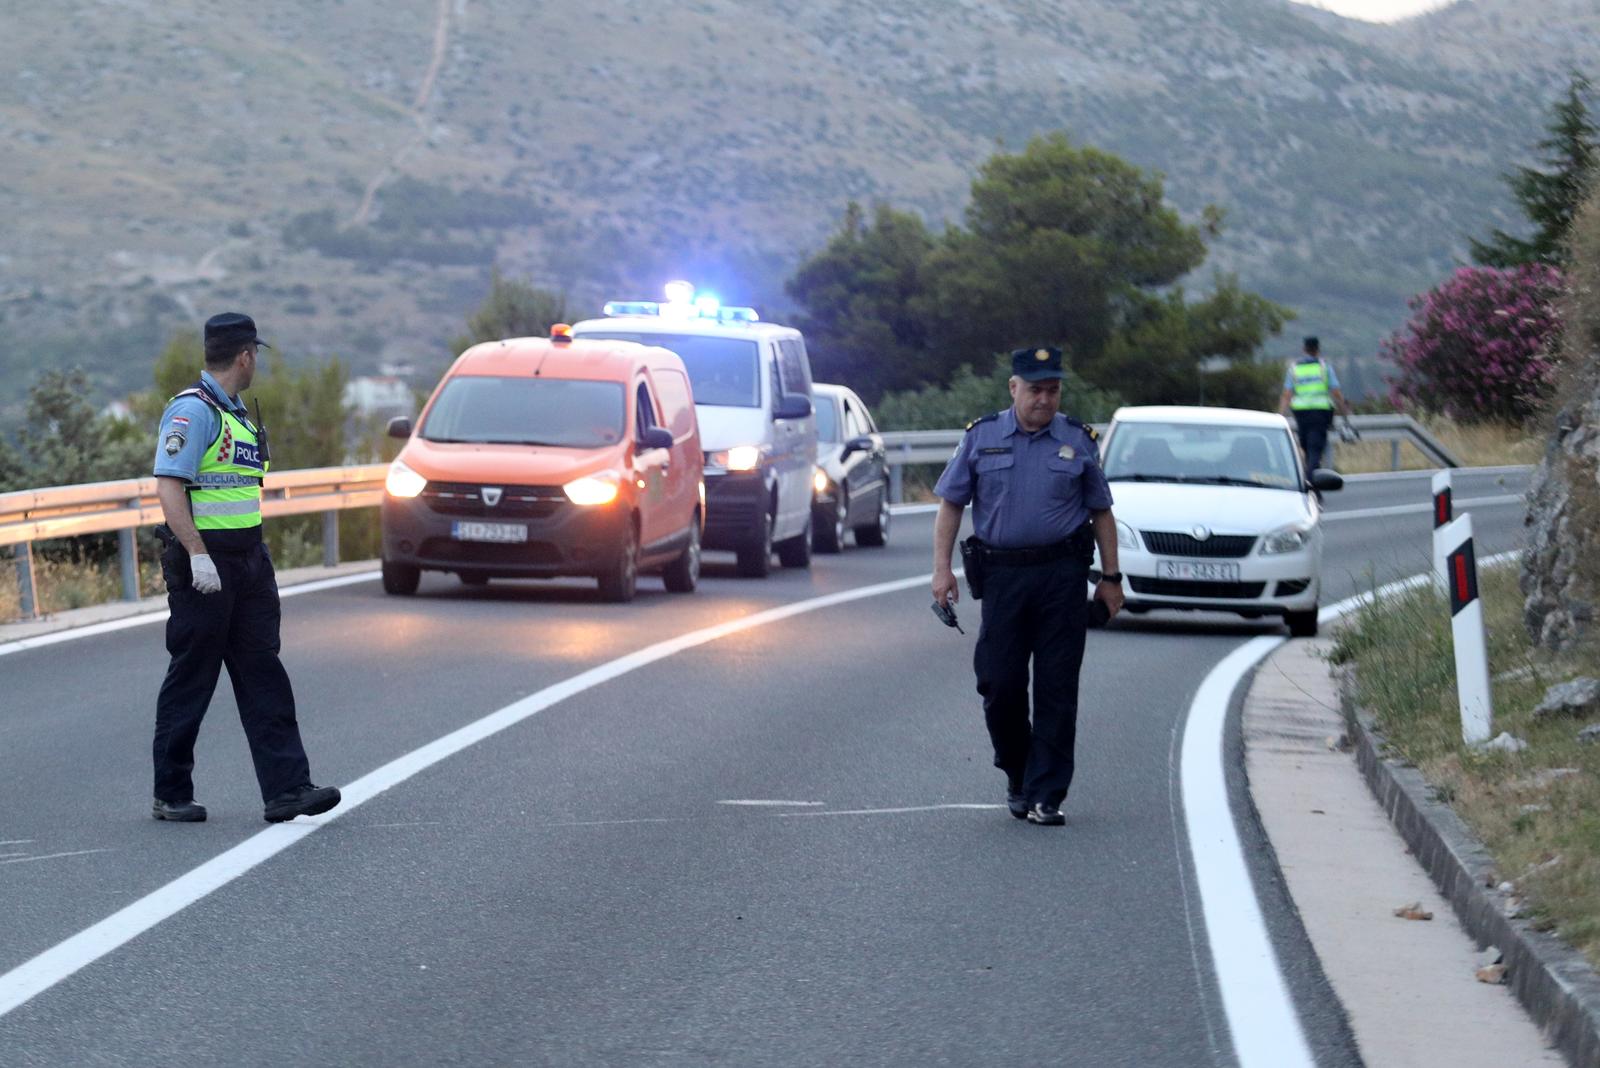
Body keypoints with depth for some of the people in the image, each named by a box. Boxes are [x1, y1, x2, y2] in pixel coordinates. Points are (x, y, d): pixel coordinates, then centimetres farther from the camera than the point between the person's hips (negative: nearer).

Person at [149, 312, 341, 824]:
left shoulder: (233, 412, 17)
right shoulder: (192, 410, -13)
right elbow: (169, 486, -21)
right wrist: (198, 555, -27)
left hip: (247, 561, 9)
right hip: (203, 564, -9)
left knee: (263, 676, 2)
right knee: (191, 680, 0)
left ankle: (286, 788, -2)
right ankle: (171, 795, 9)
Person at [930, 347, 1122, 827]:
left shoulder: (1078, 443, 6)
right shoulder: (981, 438, 5)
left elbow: (1101, 512, 11)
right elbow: (950, 504, 7)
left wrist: (1111, 577, 7)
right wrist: (942, 568, -2)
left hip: (1062, 575, -1)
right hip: (1001, 575, 1)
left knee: (1056, 688, -3)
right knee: (1001, 684, 1)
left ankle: (1045, 796, 0)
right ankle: (1017, 776, 24)